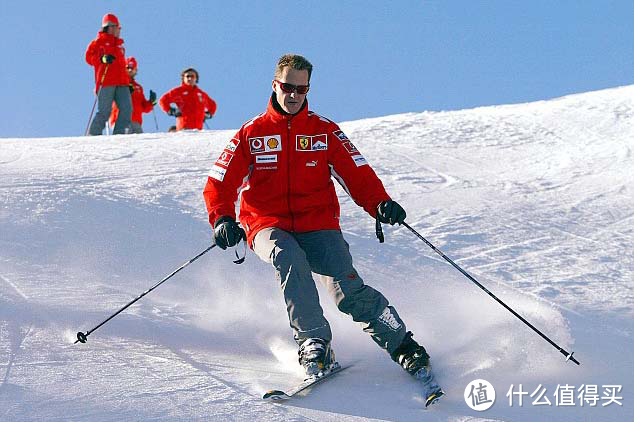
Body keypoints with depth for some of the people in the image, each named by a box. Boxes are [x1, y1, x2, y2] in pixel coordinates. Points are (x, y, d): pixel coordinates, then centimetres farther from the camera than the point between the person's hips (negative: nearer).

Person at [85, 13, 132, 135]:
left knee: (127, 109, -10)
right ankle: (93, 136, -4)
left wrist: (127, 82, 23)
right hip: (106, 82, -6)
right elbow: (89, 56, -3)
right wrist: (103, 59, -22)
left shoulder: (119, 45, 27)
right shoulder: (99, 41, 8)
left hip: (121, 83, 6)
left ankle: (118, 135, -8)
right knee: (104, 112, -11)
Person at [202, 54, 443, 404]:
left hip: (318, 225, 0)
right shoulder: (251, 134, 7)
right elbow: (220, 182, 3)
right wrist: (222, 218, -16)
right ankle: (314, 345, -33)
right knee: (288, 258, -35)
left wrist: (380, 203, -17)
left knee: (349, 290, -20)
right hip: (270, 226, 0)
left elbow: (357, 173, 3)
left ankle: (405, 350, -11)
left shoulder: (324, 131, 8)